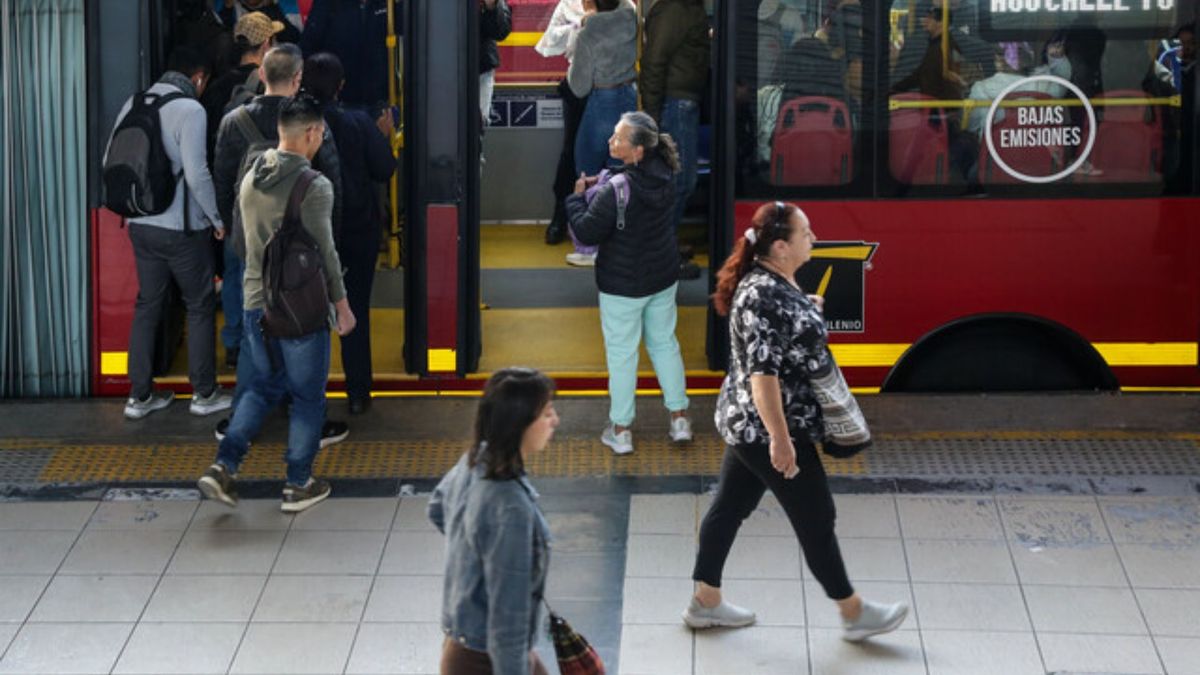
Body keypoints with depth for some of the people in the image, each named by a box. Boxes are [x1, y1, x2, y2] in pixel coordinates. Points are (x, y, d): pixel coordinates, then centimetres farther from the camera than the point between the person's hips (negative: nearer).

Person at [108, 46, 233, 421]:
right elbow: (196, 174, -19)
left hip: (141, 225, 6)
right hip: (182, 228, -6)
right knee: (200, 306, 8)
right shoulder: (190, 110, -15)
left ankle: (140, 395, 18)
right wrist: (217, 218, -7)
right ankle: (204, 394, 15)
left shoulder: (133, 104, 6)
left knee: (147, 305, 14)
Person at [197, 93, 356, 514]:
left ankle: (223, 466, 7)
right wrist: (341, 303, -4)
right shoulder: (314, 186, -16)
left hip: (256, 303, 6)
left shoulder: (251, 179, 5)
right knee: (307, 396, 9)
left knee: (264, 386, 20)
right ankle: (298, 486, 15)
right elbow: (323, 251, -14)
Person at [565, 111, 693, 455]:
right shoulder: (663, 175, -7)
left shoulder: (615, 191, -30)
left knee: (621, 353, 8)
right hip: (663, 277, 6)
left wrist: (577, 197, -6)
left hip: (623, 285, -6)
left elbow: (587, 233, -21)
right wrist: (600, 186, 2)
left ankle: (621, 430, 19)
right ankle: (679, 417, 27)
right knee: (664, 342, 21)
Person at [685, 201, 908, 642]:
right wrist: (780, 439, -28)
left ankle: (705, 602, 29)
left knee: (731, 507, 18)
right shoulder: (763, 298, -27)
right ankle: (854, 614, 19)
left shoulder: (777, 282, 4)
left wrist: (817, 308, 11)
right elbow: (762, 373, -29)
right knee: (816, 520, 4)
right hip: (767, 429, -10)